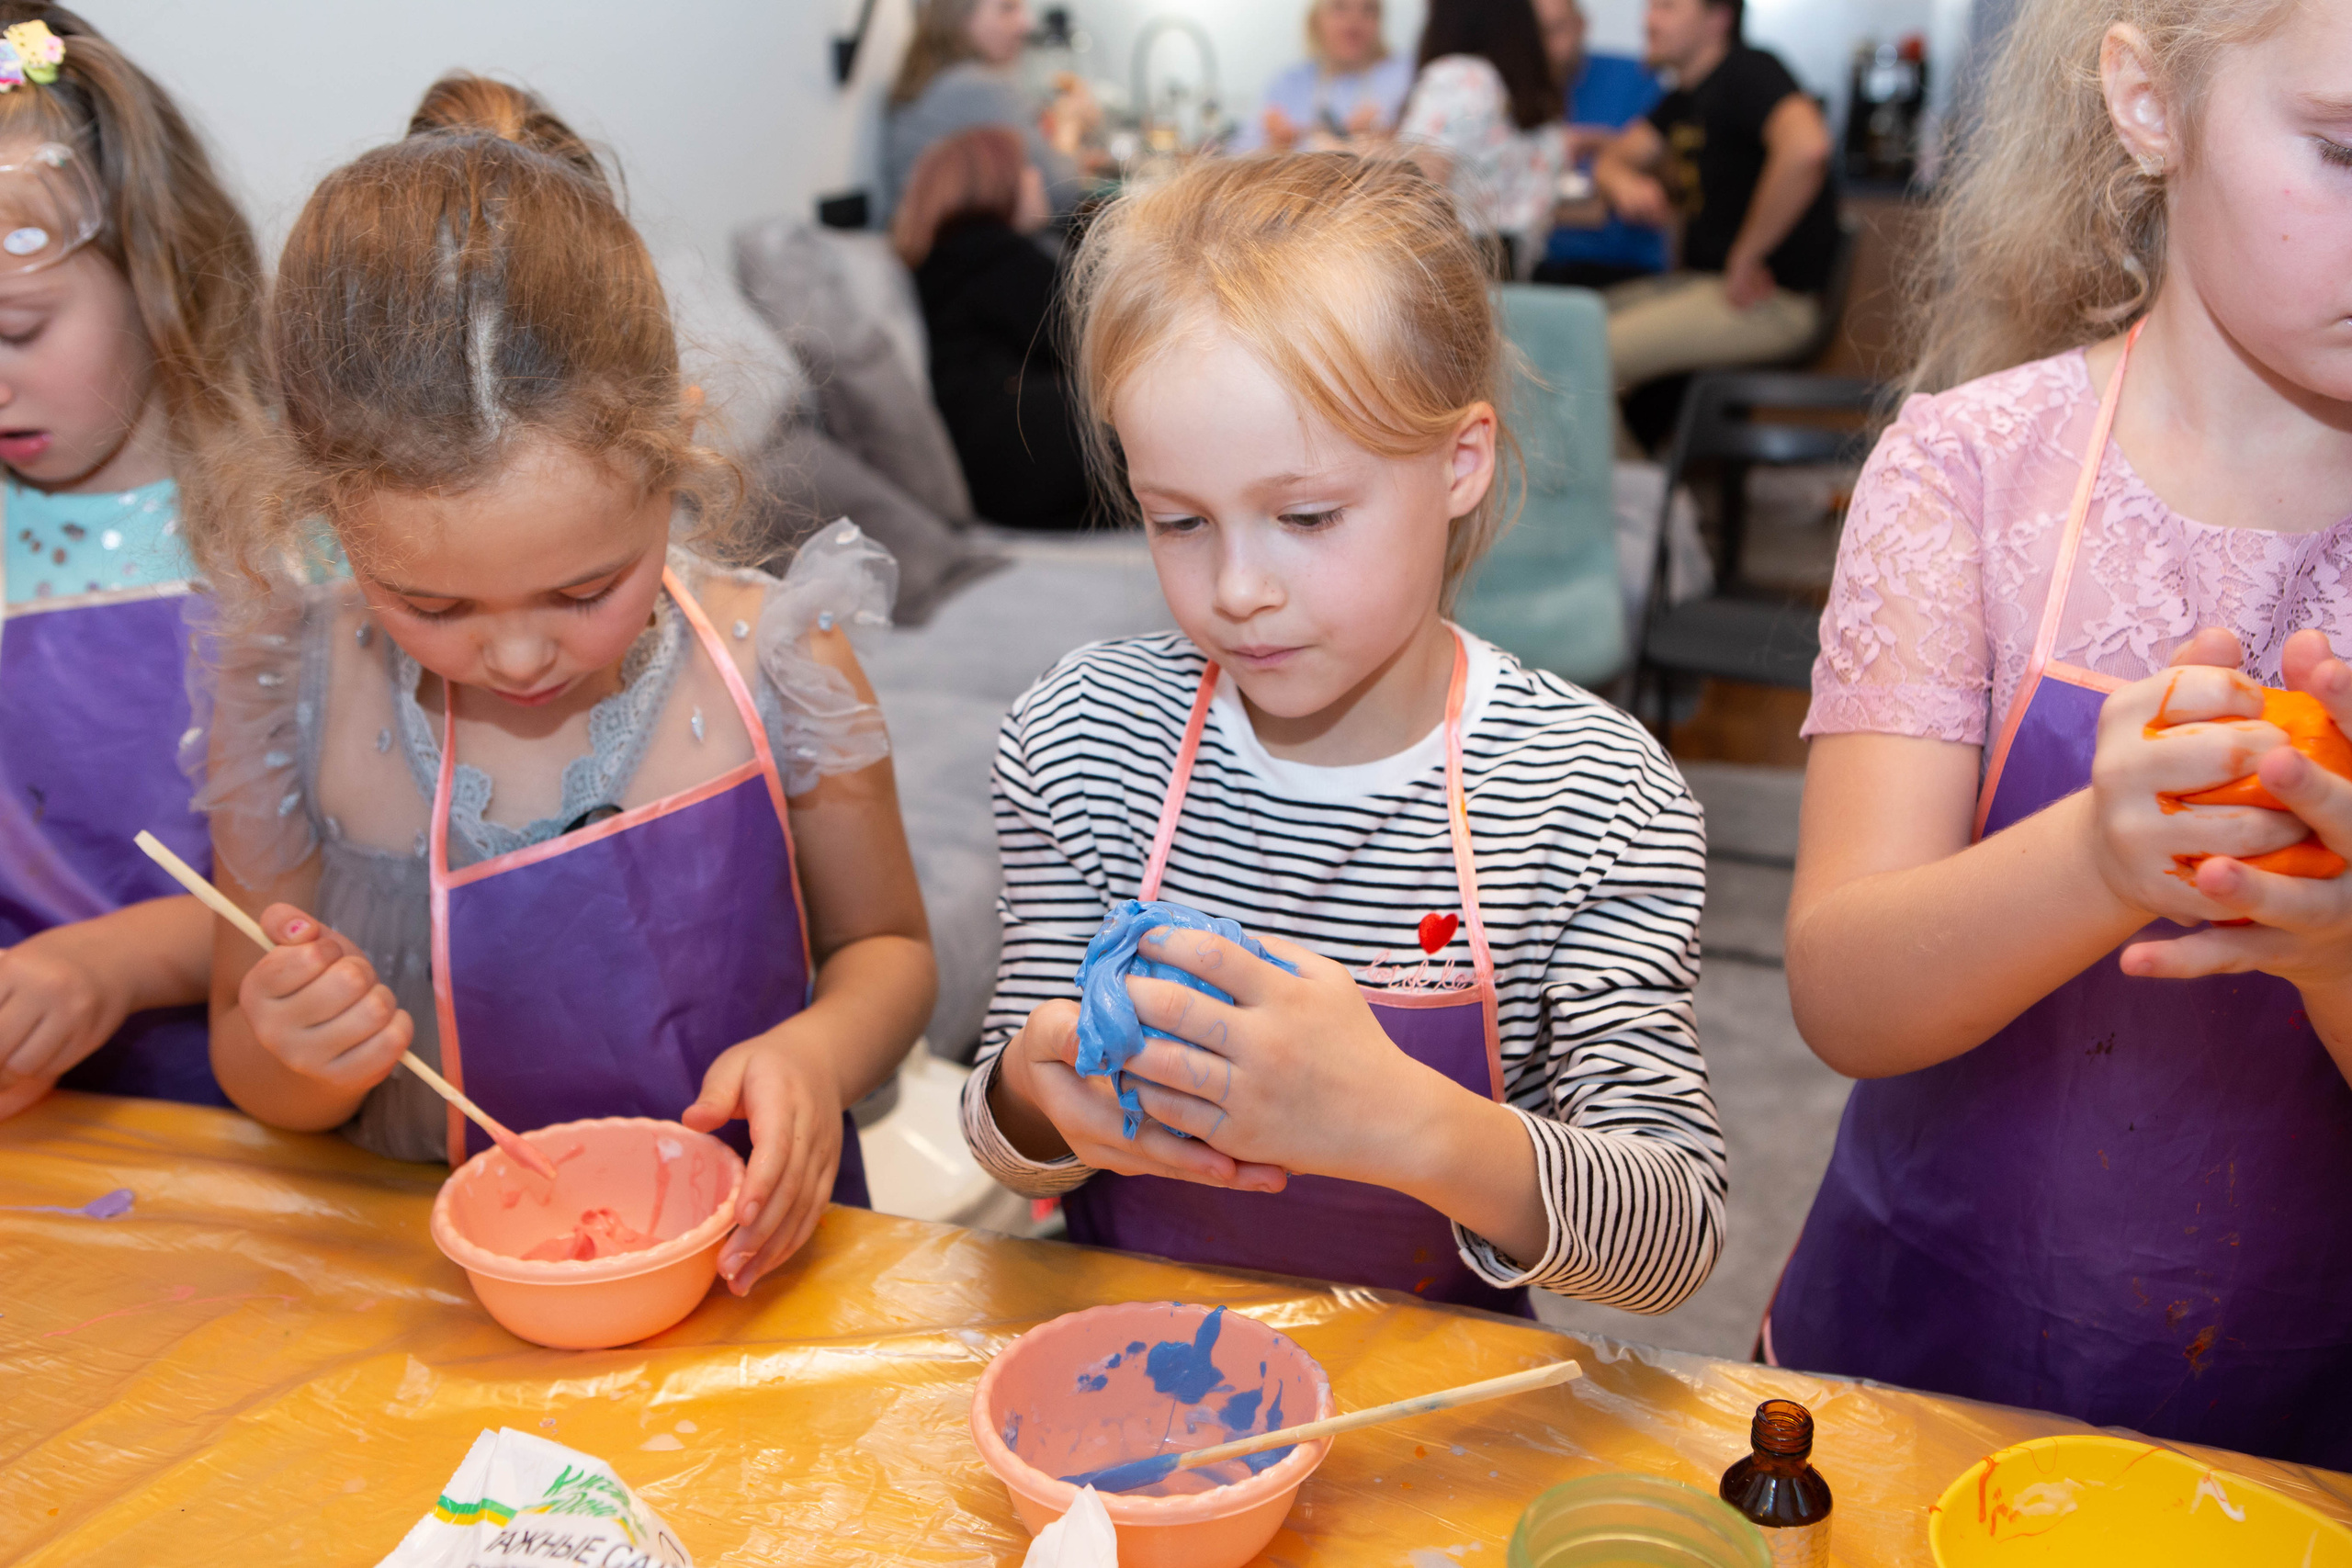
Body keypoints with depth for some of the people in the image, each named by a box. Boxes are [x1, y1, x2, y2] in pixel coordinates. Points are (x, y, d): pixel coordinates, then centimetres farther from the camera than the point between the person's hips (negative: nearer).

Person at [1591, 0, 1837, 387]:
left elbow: (1806, 147, -31)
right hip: (1699, 279, 10)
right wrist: (1624, 184, -7)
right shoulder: (1683, 100, 18)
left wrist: (1745, 257, -23)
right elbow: (1612, 161, 21)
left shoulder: (1747, 72, -13)